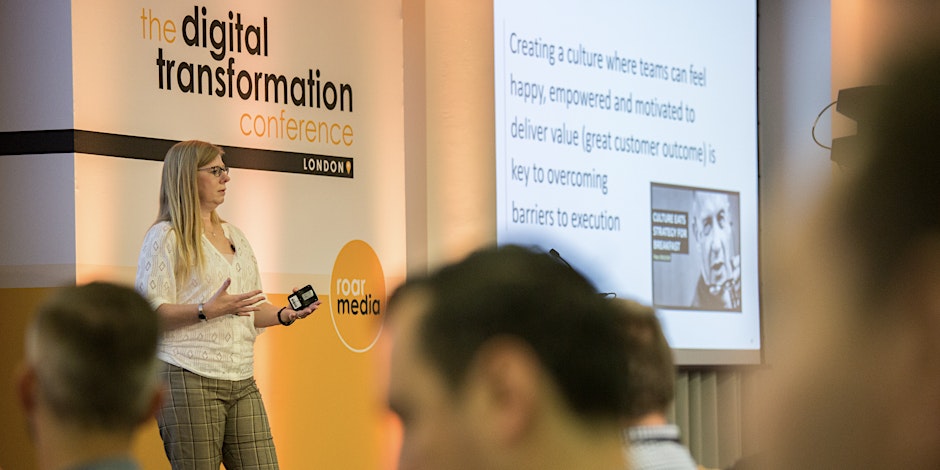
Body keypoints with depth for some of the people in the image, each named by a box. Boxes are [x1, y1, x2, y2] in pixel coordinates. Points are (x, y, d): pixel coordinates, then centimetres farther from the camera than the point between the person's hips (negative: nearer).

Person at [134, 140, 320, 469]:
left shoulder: (234, 236, 22)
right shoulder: (165, 237, -1)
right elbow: (149, 312, -11)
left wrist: (284, 315, 5)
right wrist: (208, 310, -22)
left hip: (241, 381, 7)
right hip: (189, 380, -7)